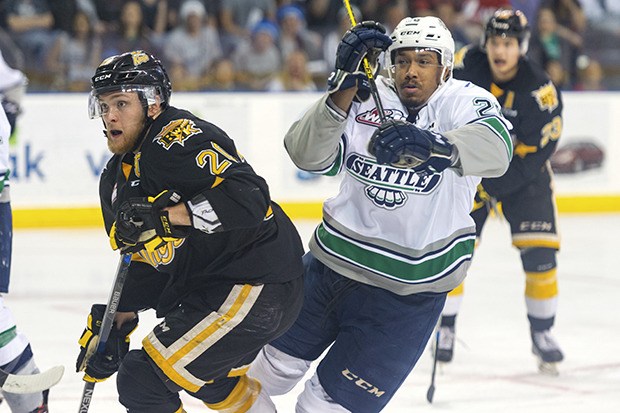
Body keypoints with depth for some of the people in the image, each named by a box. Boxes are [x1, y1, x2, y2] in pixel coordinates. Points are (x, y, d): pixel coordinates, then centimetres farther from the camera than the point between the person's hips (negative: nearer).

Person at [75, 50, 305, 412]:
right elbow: (148, 263, 16)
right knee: (211, 375, 36)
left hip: (259, 285, -11)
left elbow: (249, 196, -31)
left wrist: (168, 215, -35)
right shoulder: (116, 180, 12)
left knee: (143, 380, -14)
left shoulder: (176, 140, -19)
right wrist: (117, 323, 6)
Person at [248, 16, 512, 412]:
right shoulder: (368, 98, -3)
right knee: (269, 369, 18)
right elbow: (307, 154, -15)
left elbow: (495, 147, -34)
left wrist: (432, 145, -53)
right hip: (334, 257, 4)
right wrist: (344, 90, -29)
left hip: (408, 287, -4)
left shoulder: (463, 100, -12)